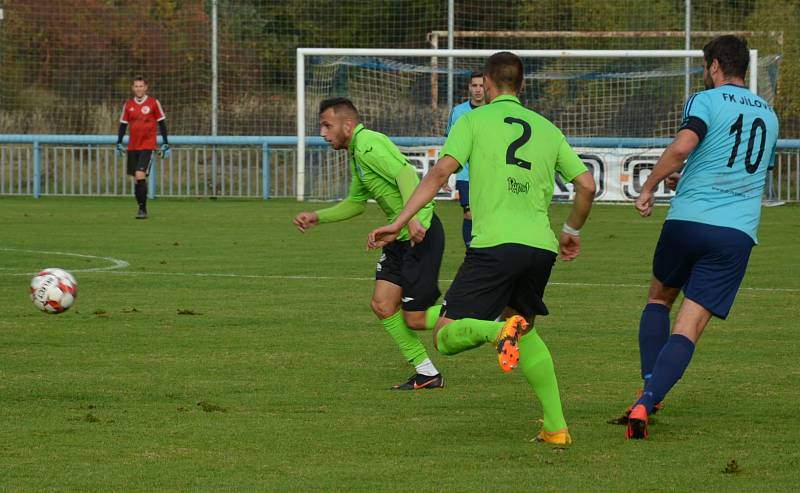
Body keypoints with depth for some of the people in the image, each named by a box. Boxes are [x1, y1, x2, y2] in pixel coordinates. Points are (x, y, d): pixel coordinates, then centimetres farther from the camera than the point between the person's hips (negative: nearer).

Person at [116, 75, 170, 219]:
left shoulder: (153, 103, -2)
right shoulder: (128, 105, 8)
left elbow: (161, 123, 3)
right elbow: (123, 125, 13)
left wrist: (165, 144, 1)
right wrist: (119, 143, 4)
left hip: (148, 146, -4)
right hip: (133, 147, 4)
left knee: (140, 176, -17)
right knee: (136, 179, 5)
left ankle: (143, 209, -11)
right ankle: (141, 207, 17)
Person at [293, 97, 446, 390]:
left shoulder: (368, 144, -16)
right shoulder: (356, 153, 17)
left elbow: (406, 174, -30)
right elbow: (356, 203, 30)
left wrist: (412, 217, -41)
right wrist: (317, 218, 23)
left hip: (421, 233, -10)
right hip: (400, 238, 10)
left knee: (414, 319, -7)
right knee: (382, 304, 4)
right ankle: (426, 374, 11)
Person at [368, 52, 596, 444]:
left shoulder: (474, 120, 8)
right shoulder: (546, 129, 20)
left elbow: (440, 172, -6)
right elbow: (587, 185, 18)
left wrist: (399, 222, -6)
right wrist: (571, 231, 36)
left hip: (494, 244, -5)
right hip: (541, 247, 5)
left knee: (445, 338, 0)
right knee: (526, 330, 27)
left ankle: (500, 331, -33)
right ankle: (556, 426, 16)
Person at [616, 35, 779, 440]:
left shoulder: (706, 101, 0)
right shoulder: (768, 115, 19)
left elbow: (681, 147, -19)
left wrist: (648, 189, -7)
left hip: (687, 221, -2)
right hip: (738, 232, 3)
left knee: (659, 298, 25)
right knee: (688, 329, -3)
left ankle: (648, 389, 14)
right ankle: (645, 404, -21)